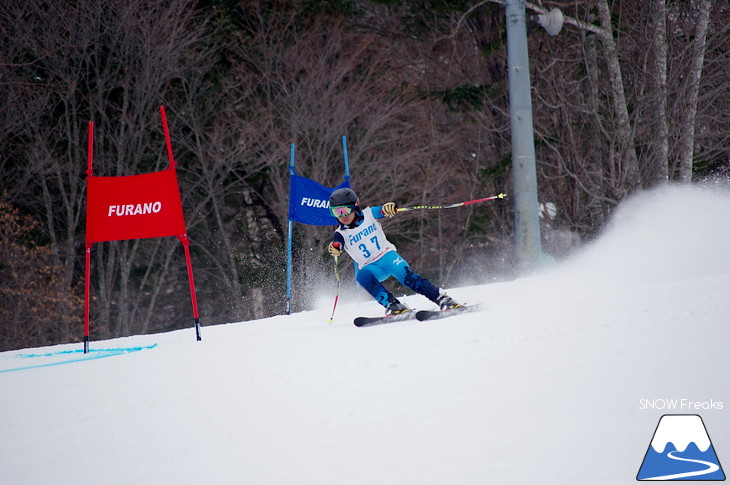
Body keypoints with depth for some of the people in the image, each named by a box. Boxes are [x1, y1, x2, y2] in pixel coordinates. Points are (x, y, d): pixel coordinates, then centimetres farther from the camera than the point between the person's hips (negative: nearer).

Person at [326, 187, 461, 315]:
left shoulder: (368, 215, -3)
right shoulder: (341, 233, -2)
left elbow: (383, 211, -18)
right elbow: (336, 244, -22)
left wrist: (389, 208, -43)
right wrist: (334, 248, -47)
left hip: (387, 256, -1)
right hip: (370, 267, 1)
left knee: (407, 276, -24)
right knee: (363, 277, -32)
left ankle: (443, 299, -21)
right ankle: (393, 305, -36)